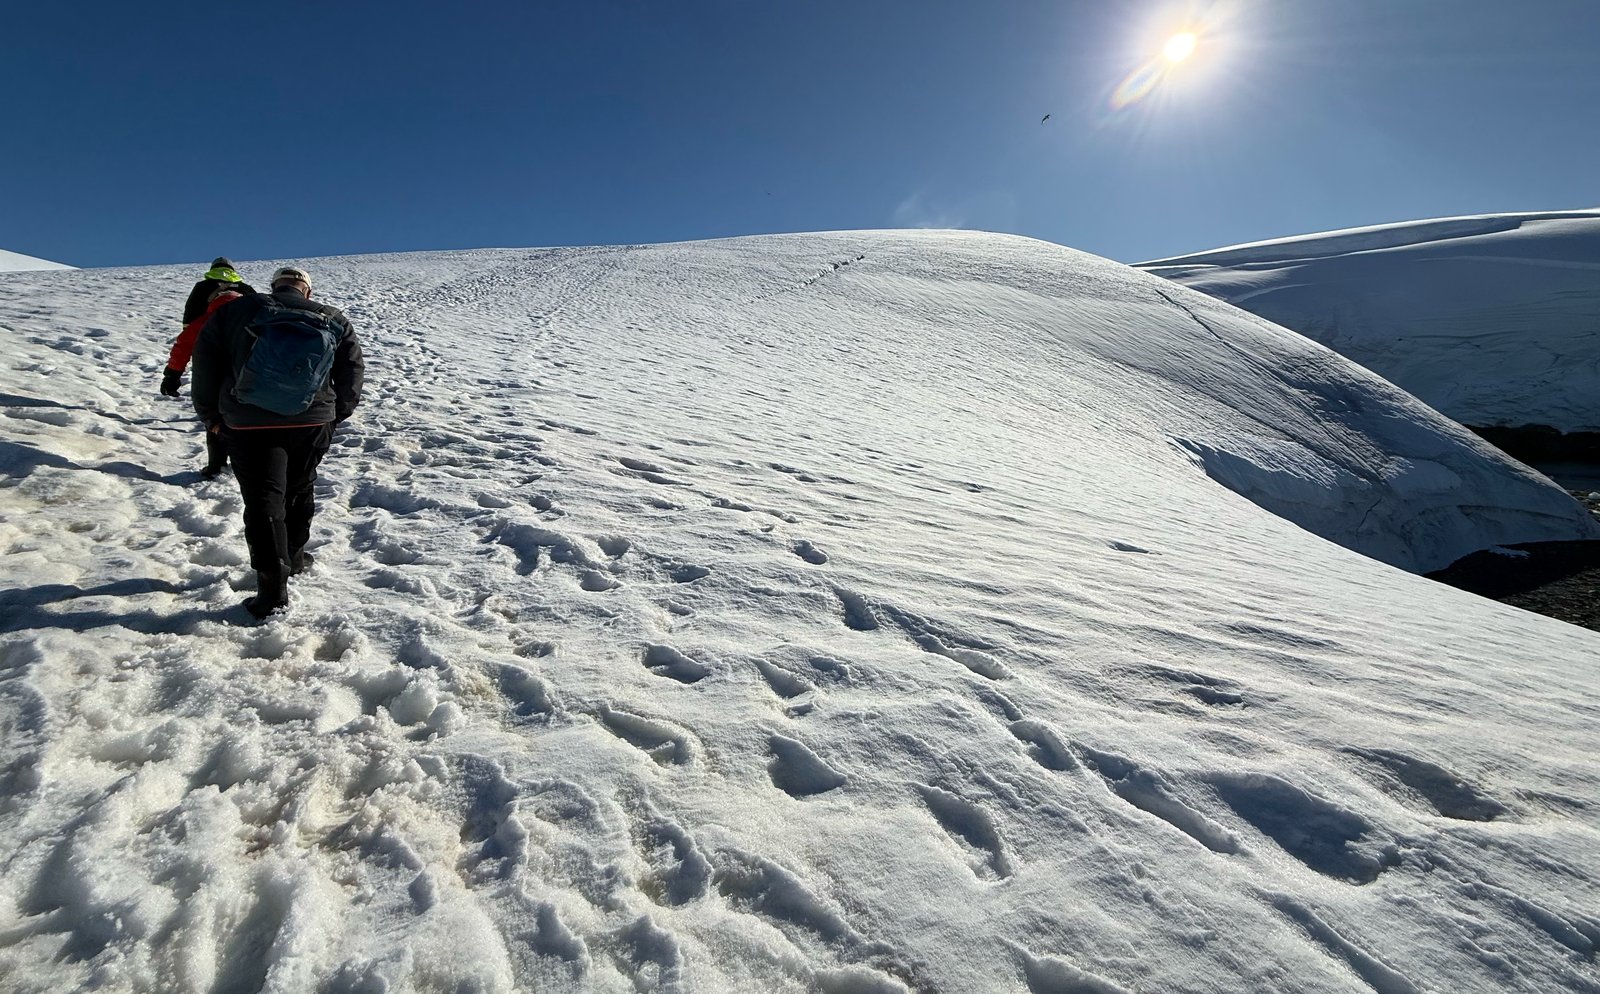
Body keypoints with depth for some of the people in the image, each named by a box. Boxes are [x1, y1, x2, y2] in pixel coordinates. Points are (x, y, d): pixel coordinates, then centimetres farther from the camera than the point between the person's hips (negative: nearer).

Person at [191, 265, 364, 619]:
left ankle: (273, 586, -5)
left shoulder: (235, 310, 6)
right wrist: (338, 411, 15)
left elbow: (205, 360, 5)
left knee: (263, 500, -1)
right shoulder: (333, 319, 6)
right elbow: (353, 367, 5)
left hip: (248, 423, -1)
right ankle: (293, 556, 37)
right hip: (312, 422, 2)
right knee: (299, 490, 21)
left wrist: (210, 413, 14)